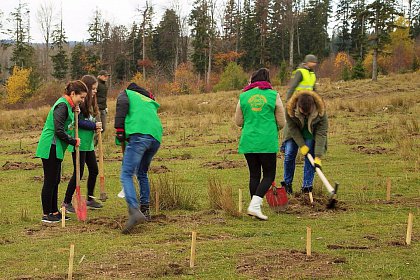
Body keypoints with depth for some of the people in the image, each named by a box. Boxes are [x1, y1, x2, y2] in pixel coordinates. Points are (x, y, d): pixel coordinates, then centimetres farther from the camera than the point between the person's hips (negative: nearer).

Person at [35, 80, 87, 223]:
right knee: (50, 181, -4)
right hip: (50, 148, -10)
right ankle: (46, 214, 2)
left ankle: (54, 211, 23)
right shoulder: (62, 106, -17)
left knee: (55, 181, 15)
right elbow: (59, 131, -23)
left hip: (56, 149, 10)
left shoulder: (67, 105, 14)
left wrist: (74, 113, 2)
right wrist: (74, 141, -12)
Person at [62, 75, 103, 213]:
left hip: (88, 143, 10)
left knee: (94, 170, 15)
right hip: (79, 143, -10)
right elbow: (78, 122, -22)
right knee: (78, 173, -5)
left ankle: (90, 199, 29)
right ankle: (66, 202, 6)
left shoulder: (89, 103, 12)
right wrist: (94, 126, -17)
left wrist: (96, 125, -4)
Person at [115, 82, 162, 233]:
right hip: (156, 137, 6)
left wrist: (119, 130, -2)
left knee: (126, 175, -10)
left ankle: (134, 211, -29)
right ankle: (145, 209, 29)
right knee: (142, 173, 27)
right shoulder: (150, 102, 38)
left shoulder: (126, 94, 22)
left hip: (139, 135, -6)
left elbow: (122, 104, -1)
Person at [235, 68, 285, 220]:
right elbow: (281, 123, 3)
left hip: (248, 141, 3)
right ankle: (255, 205, -10)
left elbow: (238, 122, 10)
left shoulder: (243, 96, 5)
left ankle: (255, 207, 15)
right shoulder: (273, 95, -1)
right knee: (269, 175, 6)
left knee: (254, 175, 13)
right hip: (267, 142, -3)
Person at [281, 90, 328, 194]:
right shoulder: (290, 108, -34)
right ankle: (287, 183, 15)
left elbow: (321, 134, -32)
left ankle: (307, 186, 0)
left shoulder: (320, 111, -35)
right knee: (289, 155, -3)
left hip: (311, 134, -1)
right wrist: (302, 145, -23)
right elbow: (292, 128, -21)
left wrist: (318, 157, -36)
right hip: (294, 133, 1)